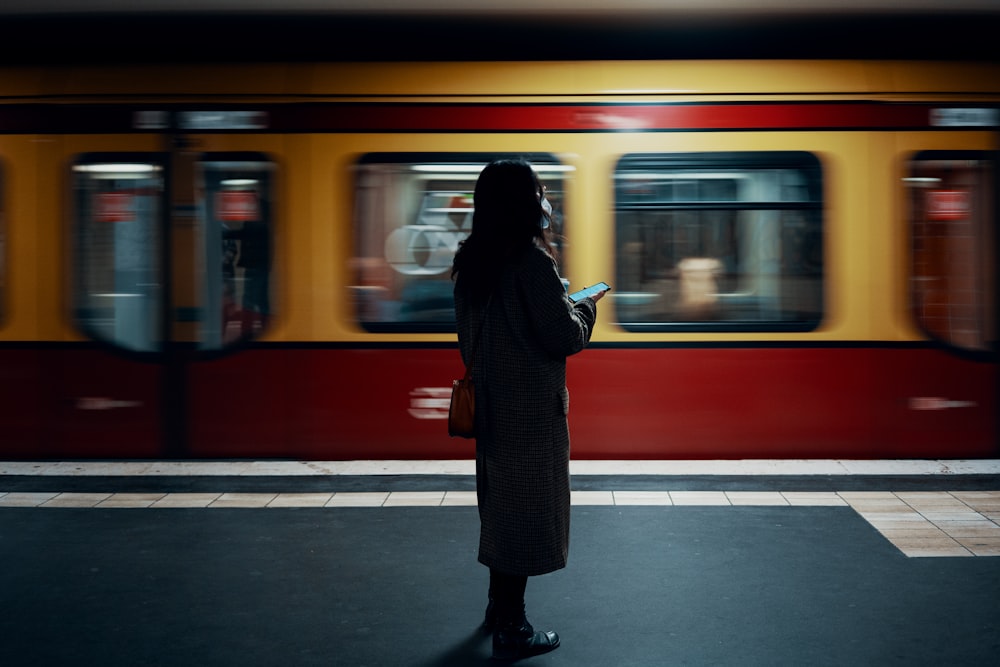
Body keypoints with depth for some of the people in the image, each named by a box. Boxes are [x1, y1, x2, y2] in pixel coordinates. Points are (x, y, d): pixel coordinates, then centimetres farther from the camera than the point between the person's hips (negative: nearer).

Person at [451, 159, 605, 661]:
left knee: (500, 503, 20)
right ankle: (511, 630, 9)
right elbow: (564, 337, -16)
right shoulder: (531, 260, -18)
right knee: (528, 508, 2)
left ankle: (498, 606, 34)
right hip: (531, 409, -8)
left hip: (489, 403, 8)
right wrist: (585, 307, 2)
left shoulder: (471, 263, 6)